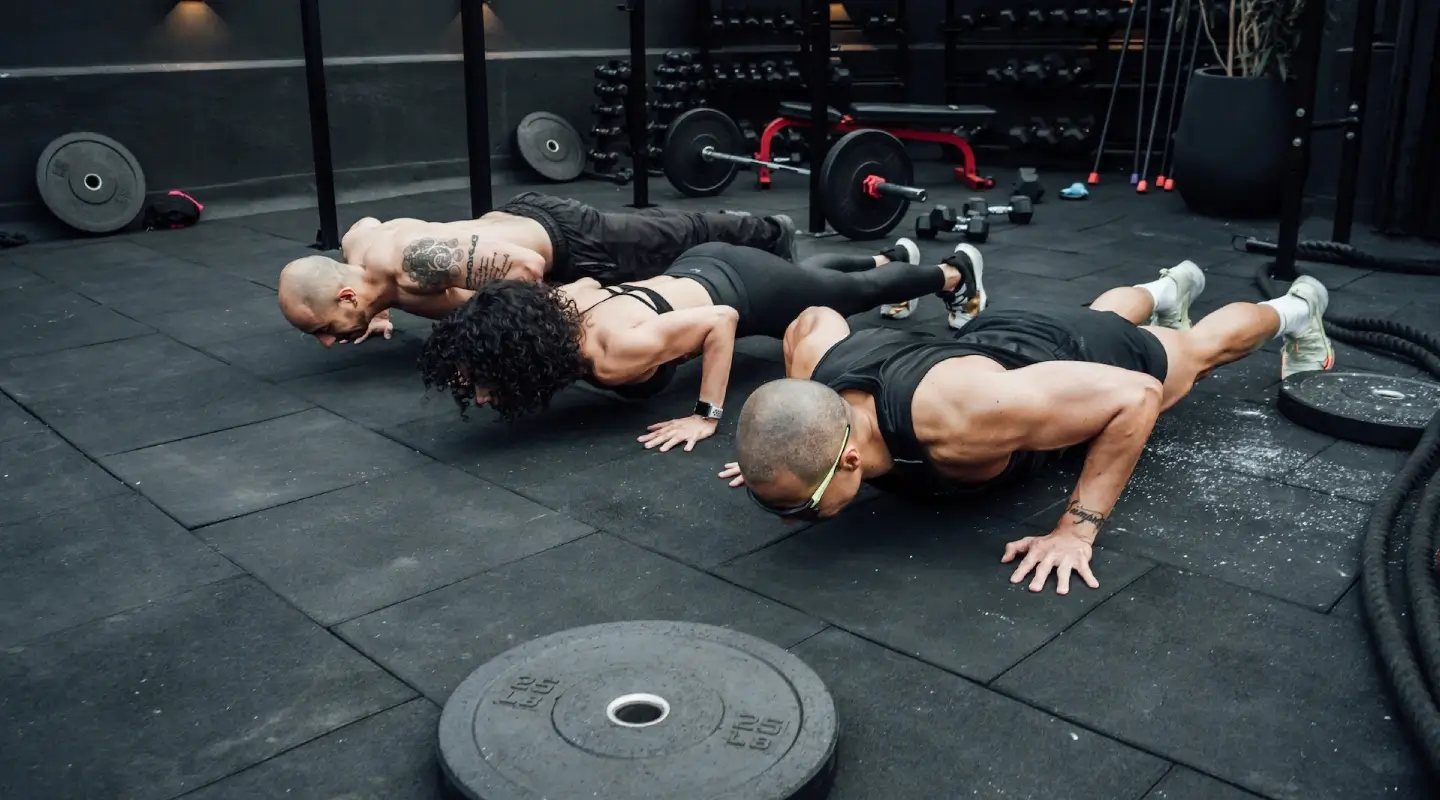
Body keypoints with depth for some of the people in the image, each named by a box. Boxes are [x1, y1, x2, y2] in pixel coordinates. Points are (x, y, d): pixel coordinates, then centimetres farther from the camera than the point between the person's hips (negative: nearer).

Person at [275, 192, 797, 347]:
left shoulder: (416, 263, -41)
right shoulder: (354, 245, -15)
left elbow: (527, 265, -38)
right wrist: (381, 309, 6)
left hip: (566, 241, -8)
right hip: (522, 215, 8)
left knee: (680, 241, 15)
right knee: (661, 236, 28)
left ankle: (770, 235, 41)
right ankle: (761, 234, 51)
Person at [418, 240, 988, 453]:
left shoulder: (620, 353, -43)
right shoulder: (550, 307, -23)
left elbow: (722, 320, -35)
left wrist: (707, 416, -33)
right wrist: (569, 379, -2)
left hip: (746, 292, -6)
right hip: (700, 269, 7)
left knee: (858, 294, 23)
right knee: (807, 269, 37)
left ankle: (955, 271, 52)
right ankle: (891, 256, 67)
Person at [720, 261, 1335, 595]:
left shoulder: (960, 419, -52)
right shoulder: (814, 363, -35)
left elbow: (1135, 393, -42)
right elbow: (816, 316, -9)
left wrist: (1077, 529, -43)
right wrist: (791, 438, -13)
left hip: (1087, 361, -4)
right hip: (995, 340, 5)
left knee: (1200, 349, 29)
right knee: (1102, 313, 39)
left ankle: (1295, 307, 60)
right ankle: (1170, 289, 71)